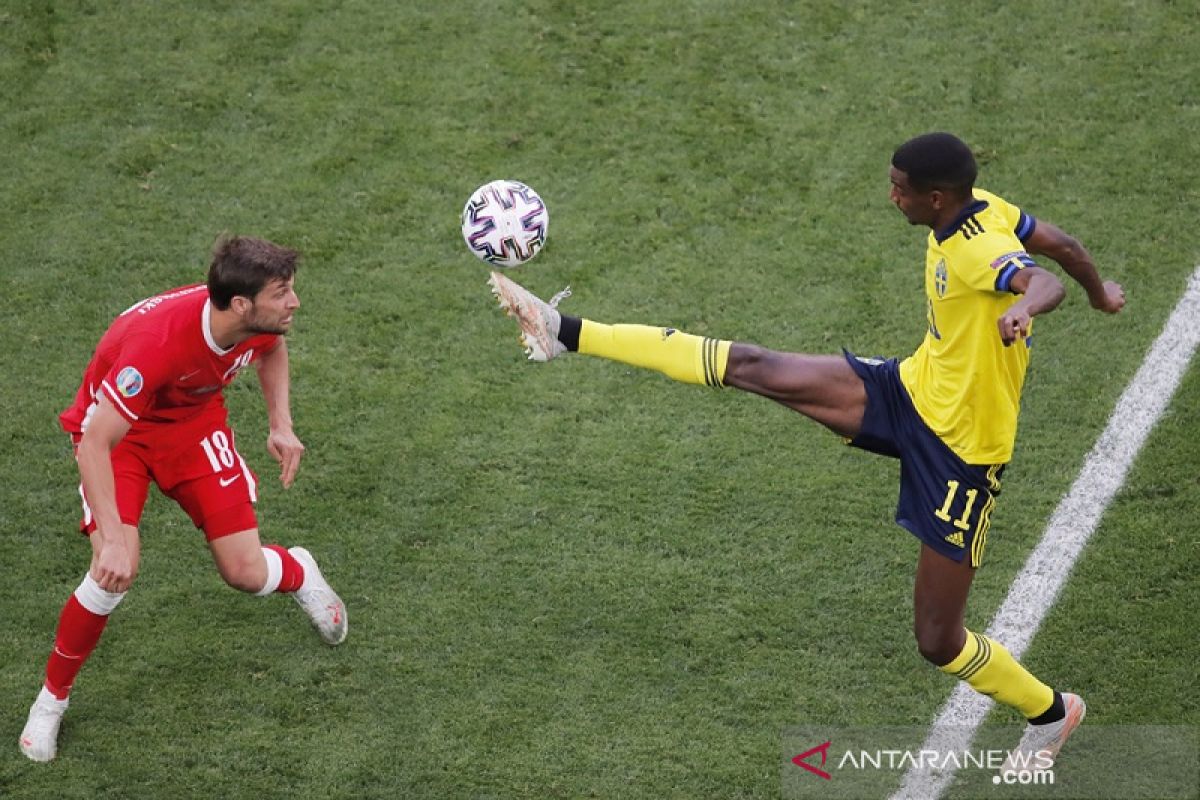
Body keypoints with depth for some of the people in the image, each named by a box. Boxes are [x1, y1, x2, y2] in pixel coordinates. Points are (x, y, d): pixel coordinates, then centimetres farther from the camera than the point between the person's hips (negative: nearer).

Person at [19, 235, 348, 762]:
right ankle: (52, 698, 0)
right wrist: (113, 538, -46)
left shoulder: (263, 319, -22)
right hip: (116, 430, -4)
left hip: (195, 422, 4)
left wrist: (281, 425, -6)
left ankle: (299, 575, 36)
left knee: (246, 574, -4)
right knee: (115, 573, -25)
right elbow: (94, 443, -39)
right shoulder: (158, 341, -41)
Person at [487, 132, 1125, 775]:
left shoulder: (979, 251, -27)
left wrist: (1024, 308, -68)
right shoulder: (988, 211, -3)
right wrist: (1099, 293, 30)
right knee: (751, 369, -6)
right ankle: (567, 334, -2)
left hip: (960, 452, -8)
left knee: (937, 642, 0)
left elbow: (1043, 282, -46)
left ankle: (1051, 714, 30)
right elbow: (1061, 245, 11)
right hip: (910, 391, 8)